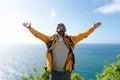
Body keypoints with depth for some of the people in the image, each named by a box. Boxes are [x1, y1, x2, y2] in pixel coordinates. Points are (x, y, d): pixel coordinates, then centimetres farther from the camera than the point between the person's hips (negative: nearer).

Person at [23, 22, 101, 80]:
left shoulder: (71, 39, 1)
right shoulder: (50, 39, 2)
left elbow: (83, 35, 1)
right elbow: (38, 34, 3)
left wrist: (93, 28, -2)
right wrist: (30, 28, -1)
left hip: (66, 72, 0)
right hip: (54, 72, 0)